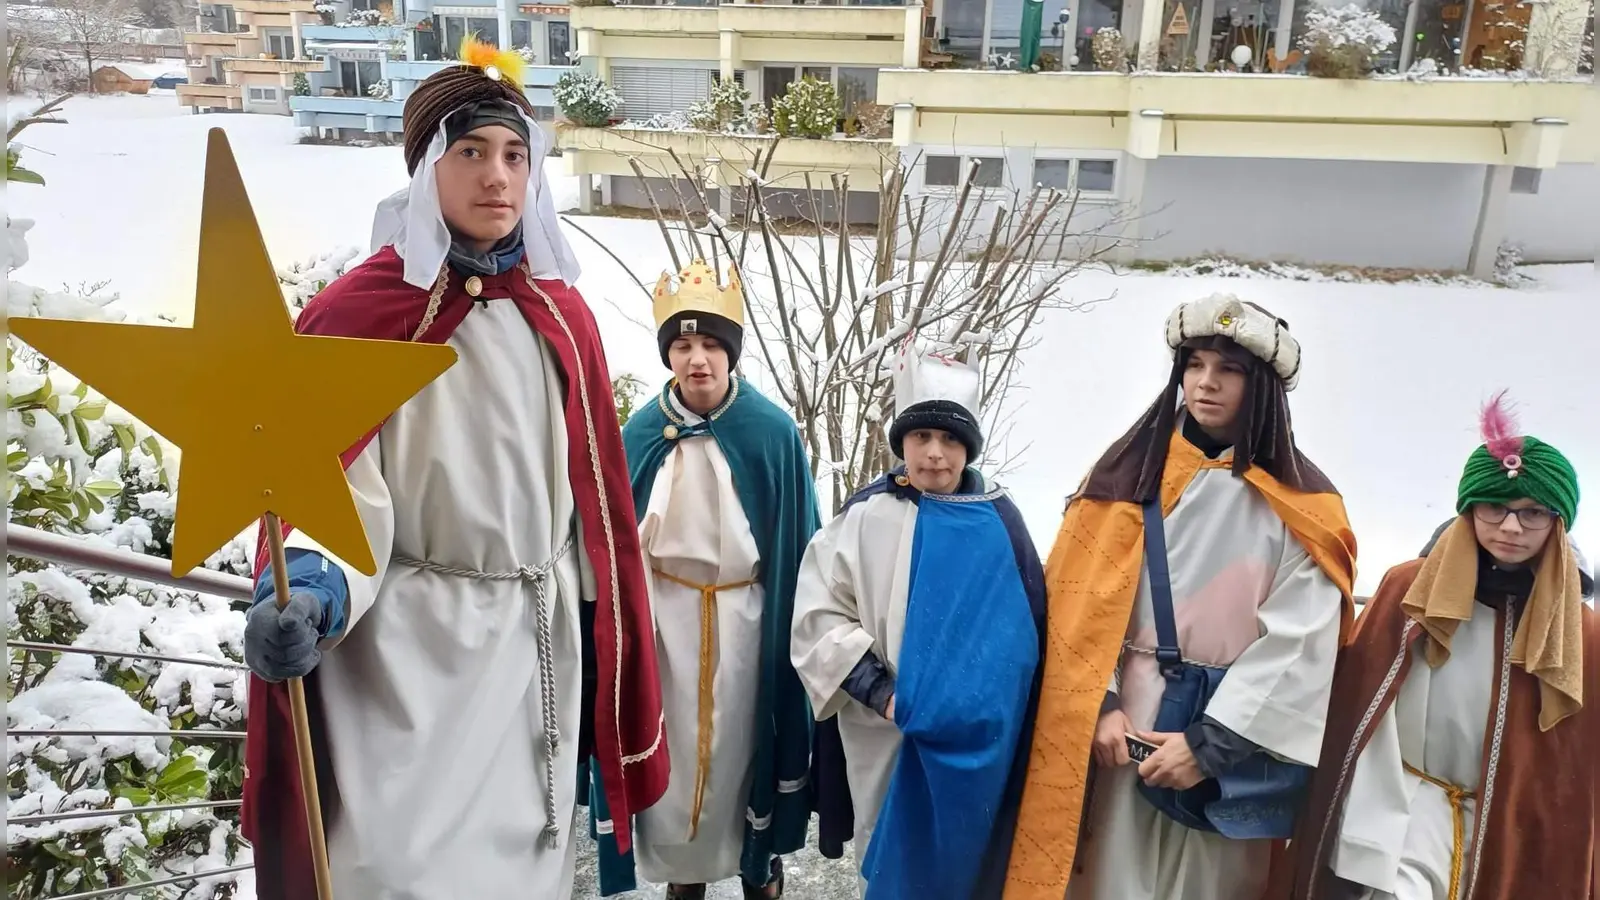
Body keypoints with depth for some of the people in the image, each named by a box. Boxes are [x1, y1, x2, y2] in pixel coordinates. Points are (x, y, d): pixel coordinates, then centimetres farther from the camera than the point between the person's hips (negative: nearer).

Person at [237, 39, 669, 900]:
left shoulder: (560, 313, 6)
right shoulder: (359, 311, -10)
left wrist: (598, 629, 12)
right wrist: (308, 591, -35)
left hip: (539, 640, 5)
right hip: (411, 648, -5)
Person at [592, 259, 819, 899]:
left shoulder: (773, 432, -9)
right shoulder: (642, 432, -4)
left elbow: (798, 538, -3)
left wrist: (799, 626, -2)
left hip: (746, 613, -1)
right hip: (665, 610, 1)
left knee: (744, 741, 10)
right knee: (672, 746, 9)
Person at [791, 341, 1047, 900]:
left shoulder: (998, 523, -2)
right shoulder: (867, 516, -7)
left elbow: (1025, 628, 4)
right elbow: (817, 615, -7)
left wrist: (994, 717, 0)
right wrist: (880, 693, -15)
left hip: (978, 743, 1)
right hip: (887, 737, -1)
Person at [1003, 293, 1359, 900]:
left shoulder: (1299, 504, 0)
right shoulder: (1128, 472, 4)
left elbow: (1299, 641, -8)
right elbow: (1081, 604, -1)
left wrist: (1209, 743, -14)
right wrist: (1099, 707, -12)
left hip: (1235, 744, 0)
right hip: (1126, 733, 1)